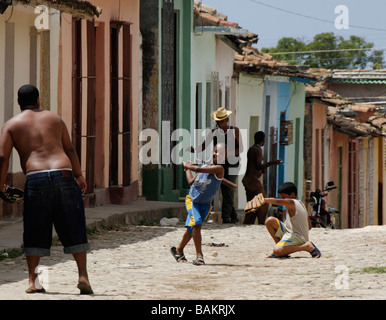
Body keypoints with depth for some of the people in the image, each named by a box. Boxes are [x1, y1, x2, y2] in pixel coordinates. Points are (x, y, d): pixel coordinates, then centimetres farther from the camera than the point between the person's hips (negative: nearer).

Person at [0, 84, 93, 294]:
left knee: (35, 233, 7)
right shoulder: (54, 118, 19)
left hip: (35, 178, -1)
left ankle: (32, 281, 3)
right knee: (73, 230, 6)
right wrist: (79, 175, 32)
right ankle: (83, 276, -1)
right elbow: (70, 150, 22)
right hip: (64, 174, 1)